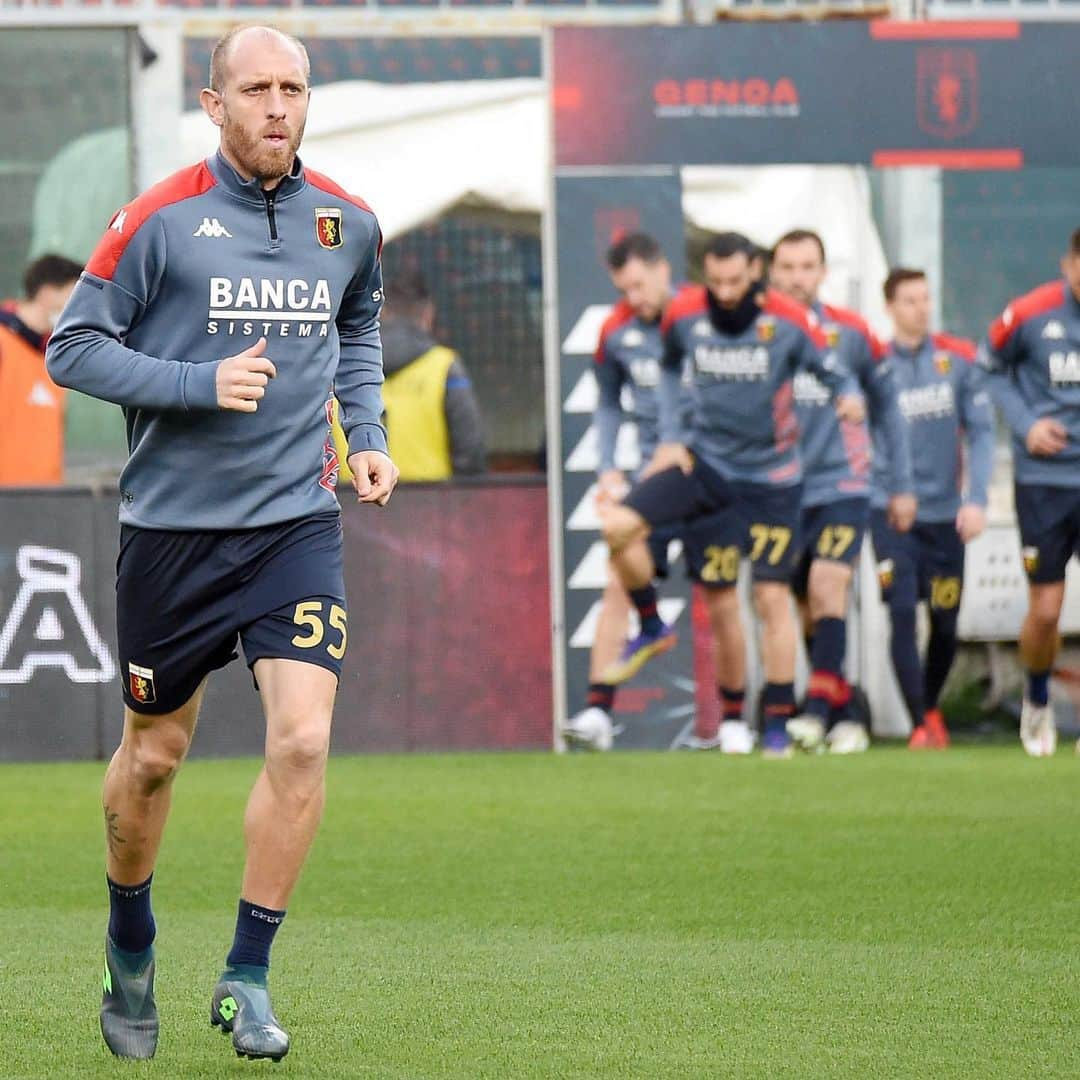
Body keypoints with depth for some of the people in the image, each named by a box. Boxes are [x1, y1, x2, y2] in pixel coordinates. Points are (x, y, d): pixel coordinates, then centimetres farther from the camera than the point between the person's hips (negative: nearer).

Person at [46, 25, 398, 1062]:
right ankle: (130, 946, 36)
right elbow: (72, 347, -7)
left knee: (302, 741, -14)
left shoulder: (347, 224, 4)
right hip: (173, 522, -2)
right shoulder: (160, 220, -8)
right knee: (153, 753, 10)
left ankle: (247, 977, -1)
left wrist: (367, 433, 10)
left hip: (298, 520, 2)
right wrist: (199, 383, -17)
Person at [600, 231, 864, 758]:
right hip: (705, 460, 2)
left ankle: (779, 725, 6)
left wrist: (849, 396, -28)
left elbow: (833, 372, -4)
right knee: (619, 525, -19)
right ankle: (651, 627, 7)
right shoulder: (684, 315, -7)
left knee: (772, 596, -4)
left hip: (769, 475, -2)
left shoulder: (788, 321, -14)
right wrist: (670, 435, 5)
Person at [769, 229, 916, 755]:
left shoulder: (851, 333, -2)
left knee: (827, 584, -20)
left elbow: (886, 406, 9)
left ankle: (818, 707, -27)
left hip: (842, 487, -2)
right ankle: (844, 715, 15)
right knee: (809, 611, 5)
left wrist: (902, 485, 10)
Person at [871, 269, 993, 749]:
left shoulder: (957, 359, 0)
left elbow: (980, 431, 1)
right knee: (902, 615, -13)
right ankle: (920, 726, -7)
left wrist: (976, 499, -9)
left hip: (946, 512, 2)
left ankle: (930, 706, 32)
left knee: (946, 623, 7)